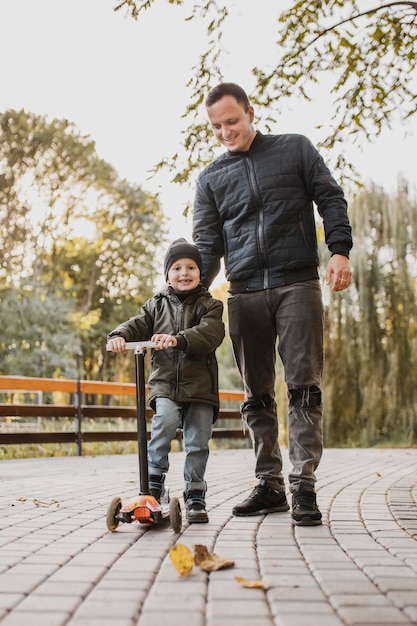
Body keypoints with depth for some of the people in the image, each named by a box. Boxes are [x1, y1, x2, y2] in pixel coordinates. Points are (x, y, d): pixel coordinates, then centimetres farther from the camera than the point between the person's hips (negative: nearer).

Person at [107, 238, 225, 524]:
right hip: (165, 383, 1)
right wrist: (120, 336, -18)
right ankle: (154, 479, -11)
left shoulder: (209, 305, 3)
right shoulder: (157, 305, 16)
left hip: (200, 385, -1)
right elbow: (138, 324, 6)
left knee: (197, 443, -1)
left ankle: (195, 497, 14)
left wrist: (178, 339, -31)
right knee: (166, 419, -26)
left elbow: (210, 334, -15)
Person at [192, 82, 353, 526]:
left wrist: (340, 250, -8)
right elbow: (207, 243, 9)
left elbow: (330, 199, 8)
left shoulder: (295, 149, 12)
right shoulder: (210, 178, 16)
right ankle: (269, 485, 11)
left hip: (297, 285, -2)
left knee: (303, 386, -8)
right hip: (244, 293, 3)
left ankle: (303, 485, -6)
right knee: (256, 395, 4)